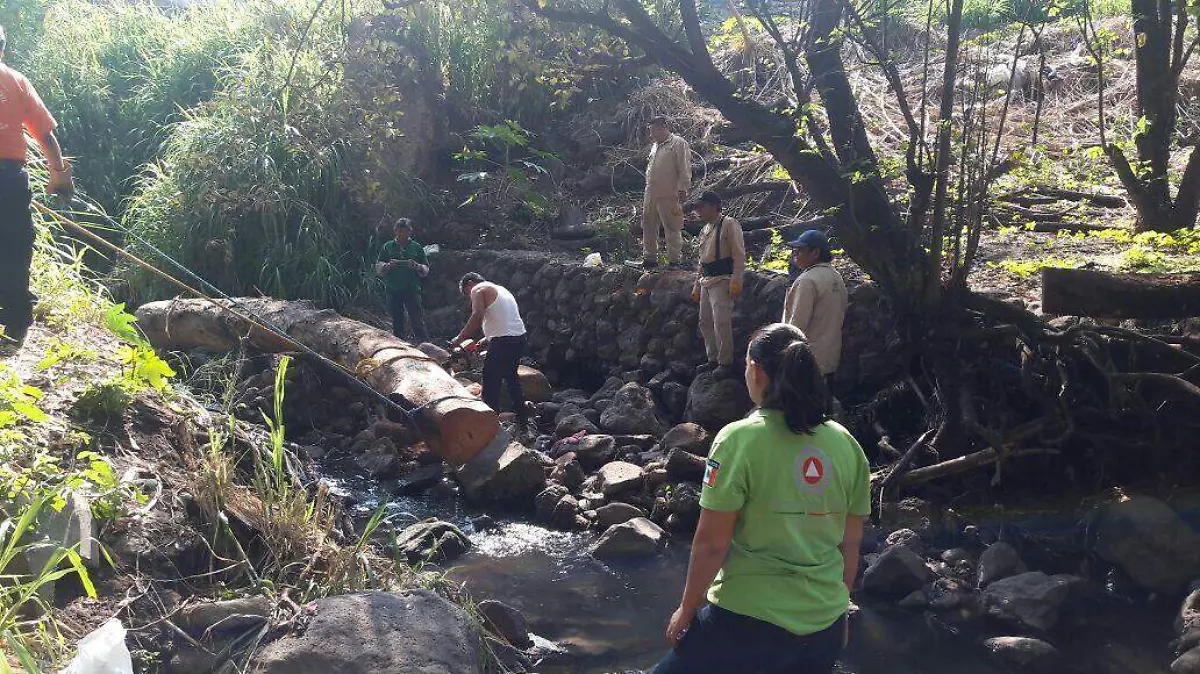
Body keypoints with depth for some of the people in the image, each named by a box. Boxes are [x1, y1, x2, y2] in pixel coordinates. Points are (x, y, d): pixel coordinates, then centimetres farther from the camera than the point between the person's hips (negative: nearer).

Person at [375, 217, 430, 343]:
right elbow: (378, 268, 7)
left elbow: (426, 270, 8)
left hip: (412, 289, -1)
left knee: (417, 321, -9)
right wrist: (388, 266, -15)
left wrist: (416, 266, -13)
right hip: (393, 290, 1)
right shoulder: (387, 247, 13)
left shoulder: (416, 247, 12)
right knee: (397, 322, 6)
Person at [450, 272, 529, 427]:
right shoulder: (500, 289, 26)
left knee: (491, 385, -3)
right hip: (519, 338, 9)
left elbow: (477, 316, -16)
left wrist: (459, 339, -10)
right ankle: (522, 419, 35)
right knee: (511, 376, 26)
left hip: (503, 341, -9)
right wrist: (485, 341, 22)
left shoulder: (478, 289, 1)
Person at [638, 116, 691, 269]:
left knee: (672, 229, -2)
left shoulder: (678, 144, -8)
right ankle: (649, 259, 21)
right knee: (648, 227, 12)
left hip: (669, 197, -8)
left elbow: (684, 170, -13)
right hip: (651, 196, 8)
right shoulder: (656, 146, 18)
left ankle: (675, 260, 5)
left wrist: (682, 190, -17)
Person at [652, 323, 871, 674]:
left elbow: (711, 543, -14)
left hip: (750, 621, -5)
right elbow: (850, 543, 7)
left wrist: (687, 609, 0)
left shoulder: (740, 439, -15)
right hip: (826, 625, 5)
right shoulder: (847, 446, 0)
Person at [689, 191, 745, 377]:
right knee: (705, 322, 10)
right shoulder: (705, 229, 20)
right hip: (706, 282, 9)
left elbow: (739, 255, -12)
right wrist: (697, 286, 23)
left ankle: (726, 362, -7)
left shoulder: (729, 224, -6)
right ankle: (713, 359, 20)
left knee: (721, 322, -14)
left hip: (722, 280, -9)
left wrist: (736, 281, -20)